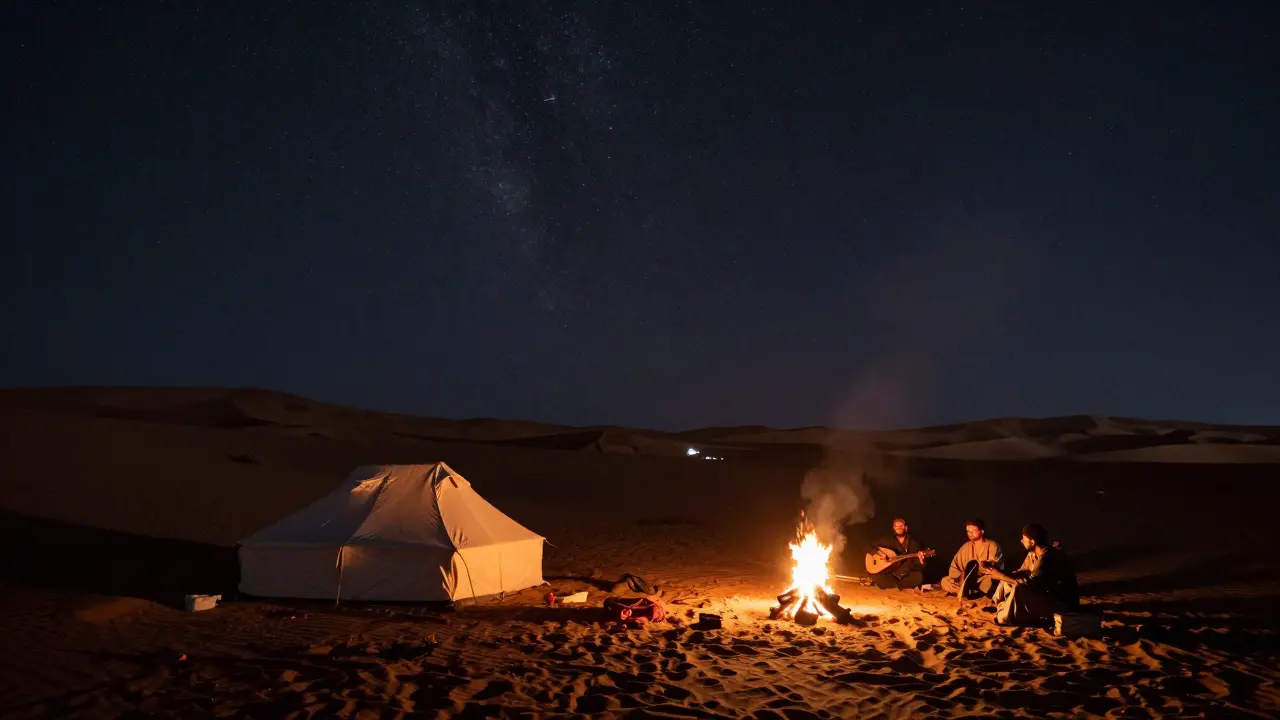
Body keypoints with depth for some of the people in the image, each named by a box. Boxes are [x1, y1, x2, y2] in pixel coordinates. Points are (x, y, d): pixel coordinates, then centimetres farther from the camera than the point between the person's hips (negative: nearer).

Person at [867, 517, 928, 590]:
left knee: (918, 576, -31)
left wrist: (921, 562, -27)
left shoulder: (913, 543, 1)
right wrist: (881, 553, -15)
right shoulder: (888, 540, 3)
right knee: (876, 577, -29)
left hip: (906, 575, 0)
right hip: (889, 573, 0)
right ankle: (905, 588, -15)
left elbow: (921, 568, -3)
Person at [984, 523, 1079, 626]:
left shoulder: (1048, 556, -27)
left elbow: (1031, 582, -30)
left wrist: (1002, 576, -24)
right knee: (1007, 582, 7)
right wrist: (1001, 573, -11)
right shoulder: (1032, 553, 2)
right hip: (1048, 595, 10)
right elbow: (1022, 572, 6)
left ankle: (1006, 617, -8)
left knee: (1018, 590, -27)